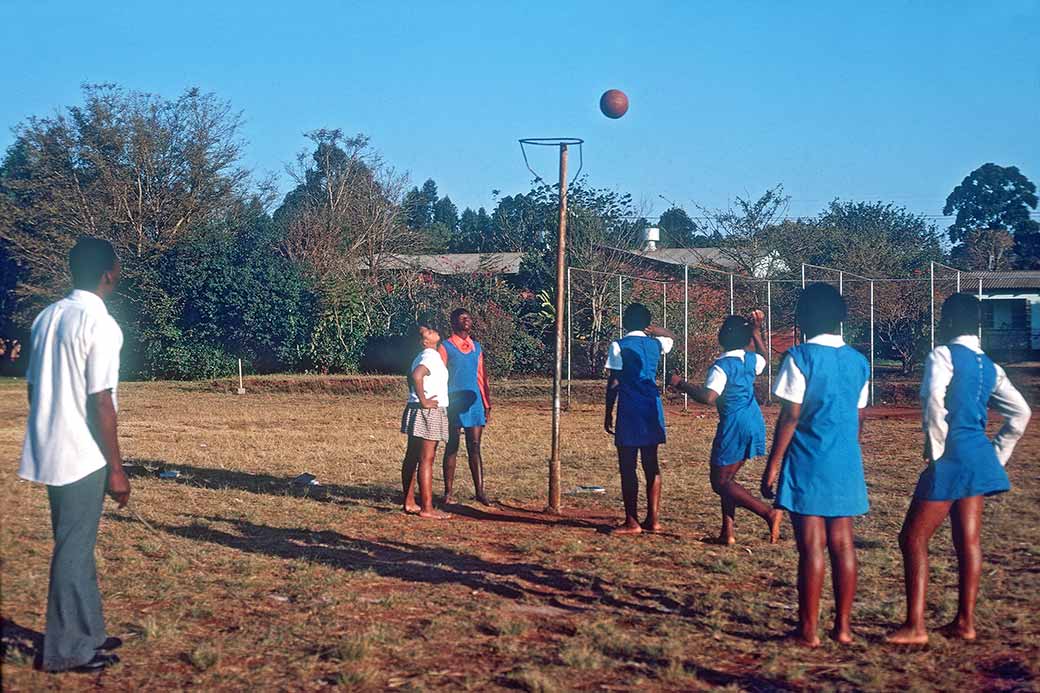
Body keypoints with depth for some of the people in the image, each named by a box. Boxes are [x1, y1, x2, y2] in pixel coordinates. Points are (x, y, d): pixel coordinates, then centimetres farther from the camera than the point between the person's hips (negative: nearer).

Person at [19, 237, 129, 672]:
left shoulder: (47, 317, 9)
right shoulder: (100, 325, -15)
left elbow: (34, 388, 13)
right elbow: (100, 403, -18)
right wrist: (116, 469, -12)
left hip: (49, 453, 8)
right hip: (82, 456, -8)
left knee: (75, 544, 17)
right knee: (75, 549, 1)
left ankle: (85, 634, 27)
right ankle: (66, 650, 9)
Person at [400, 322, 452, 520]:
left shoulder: (421, 357, 16)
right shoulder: (431, 356, -15)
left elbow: (411, 376, 31)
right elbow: (416, 375, -31)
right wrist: (424, 401, -22)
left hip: (416, 411, 10)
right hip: (430, 413, -10)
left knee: (411, 458, 12)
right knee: (426, 460, -9)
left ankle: (409, 502, 19)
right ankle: (427, 509, -9)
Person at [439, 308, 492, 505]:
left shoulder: (476, 347, 14)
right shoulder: (446, 347, -1)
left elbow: (481, 377, 16)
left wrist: (487, 405, 12)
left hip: (474, 403, 4)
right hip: (454, 405, -4)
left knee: (475, 448, 2)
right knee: (452, 448, 2)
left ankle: (479, 491, 1)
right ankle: (448, 493, 8)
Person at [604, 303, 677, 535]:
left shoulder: (619, 346, -6)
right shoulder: (655, 344, 9)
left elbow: (613, 383, -7)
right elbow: (671, 337, 34)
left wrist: (608, 413, -1)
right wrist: (655, 330, 17)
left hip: (630, 411, -5)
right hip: (653, 410, 5)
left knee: (628, 467, -1)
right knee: (651, 465, 10)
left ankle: (631, 522, -2)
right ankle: (653, 519, 12)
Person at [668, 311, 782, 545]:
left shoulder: (722, 366, -18)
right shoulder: (751, 360, 6)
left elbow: (708, 397, -29)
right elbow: (764, 357, 31)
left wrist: (680, 384, -19)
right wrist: (756, 331, 29)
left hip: (733, 425, -8)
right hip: (754, 422, 8)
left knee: (720, 482, 1)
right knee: (727, 478, 17)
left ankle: (768, 513, -12)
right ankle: (727, 531, 15)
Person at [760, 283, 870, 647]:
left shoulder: (801, 356, -10)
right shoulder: (858, 361, 8)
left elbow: (790, 416, -12)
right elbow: (859, 417, 14)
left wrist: (773, 464, -7)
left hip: (808, 463, -5)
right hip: (846, 463, 5)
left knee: (811, 546, -2)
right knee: (842, 544, 9)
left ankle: (808, 629, 3)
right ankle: (843, 625, 15)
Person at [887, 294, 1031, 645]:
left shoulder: (943, 355, -11)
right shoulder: (989, 366, 12)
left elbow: (934, 402, -25)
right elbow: (1020, 412, 14)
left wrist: (934, 449, -15)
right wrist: (998, 453, 17)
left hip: (951, 458, -8)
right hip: (979, 458, 8)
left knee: (913, 538, -2)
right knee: (968, 540, 12)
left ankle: (915, 626, -4)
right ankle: (965, 622, 17)